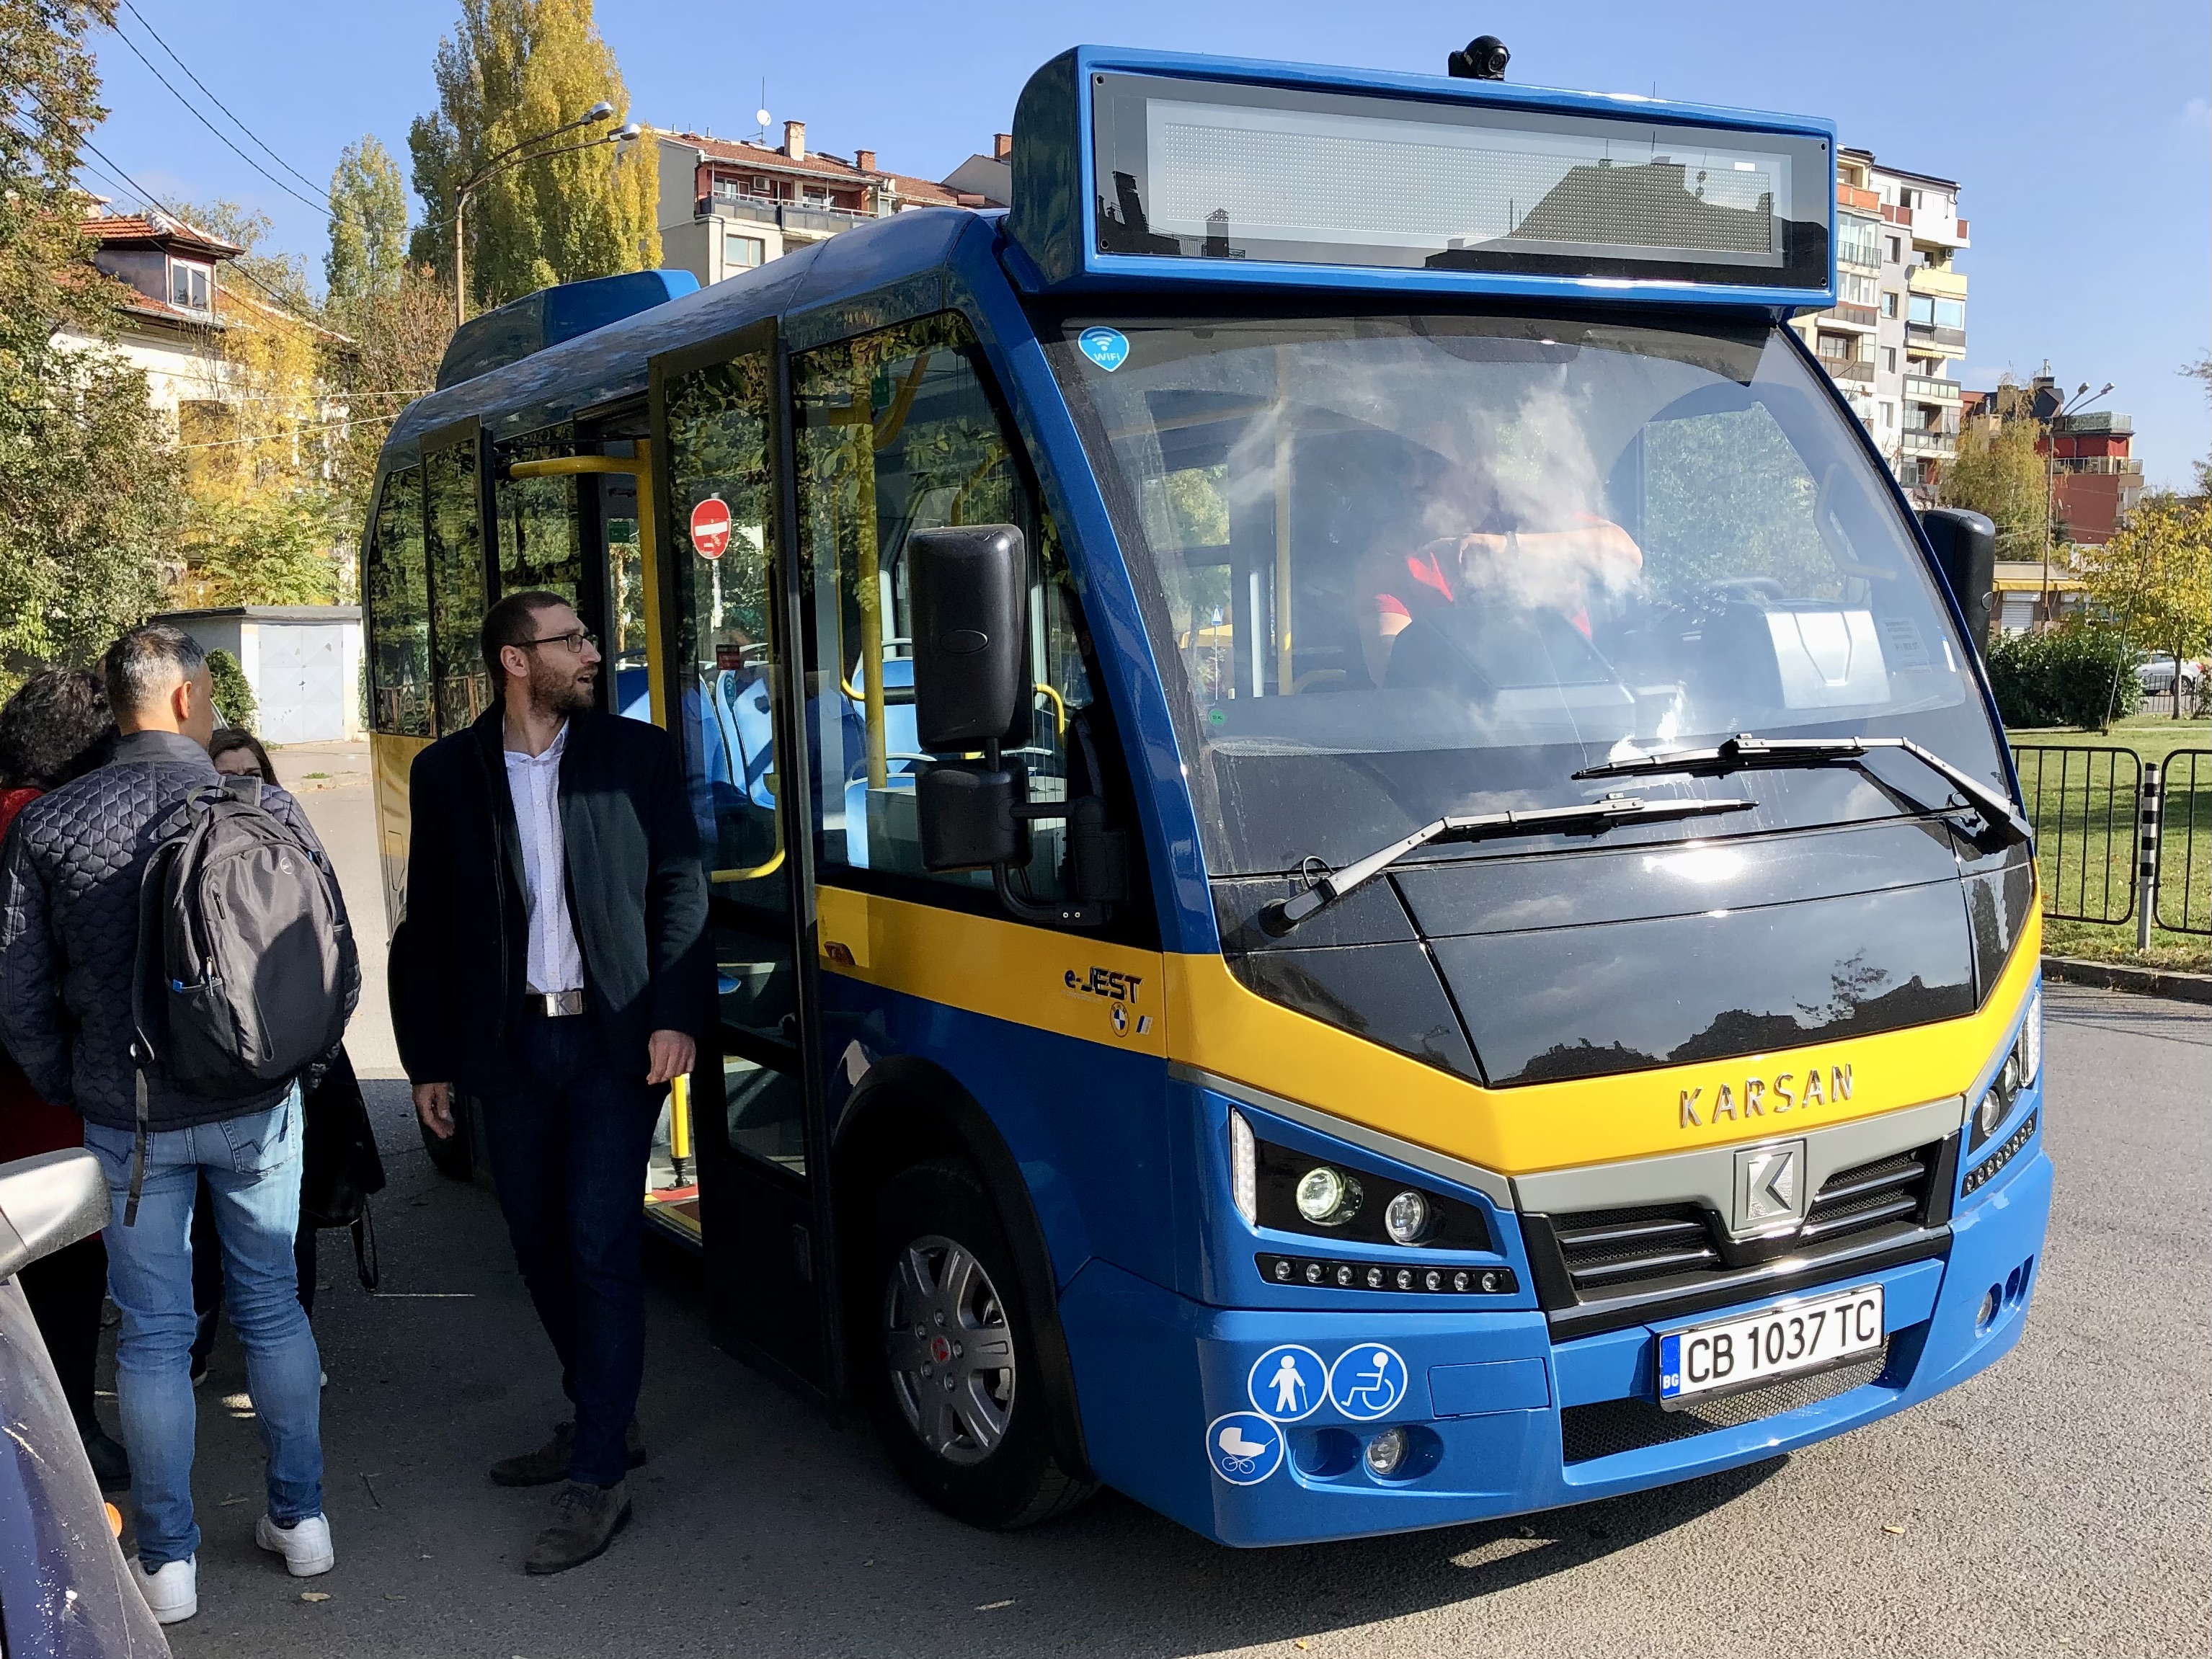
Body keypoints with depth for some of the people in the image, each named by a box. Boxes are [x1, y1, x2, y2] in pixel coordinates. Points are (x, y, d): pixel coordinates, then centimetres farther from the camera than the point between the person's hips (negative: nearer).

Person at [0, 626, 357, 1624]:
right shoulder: (265, 809, -9)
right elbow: (338, 963, -5)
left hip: (128, 1120, 0)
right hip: (257, 1110, 0)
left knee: (152, 1333, 10)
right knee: (272, 1306, 16)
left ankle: (168, 1560, 18)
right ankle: (300, 1518, 25)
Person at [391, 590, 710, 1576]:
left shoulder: (637, 755, 1)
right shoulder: (447, 773, 5)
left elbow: (681, 889, -1)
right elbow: (426, 927, 7)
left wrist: (676, 1016, -11)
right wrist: (427, 1059, 6)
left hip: (615, 1041, -3)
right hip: (509, 1044, 3)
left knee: (601, 1245, -4)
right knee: (538, 1240, 13)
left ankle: (598, 1477, 3)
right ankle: (600, 1418, 32)